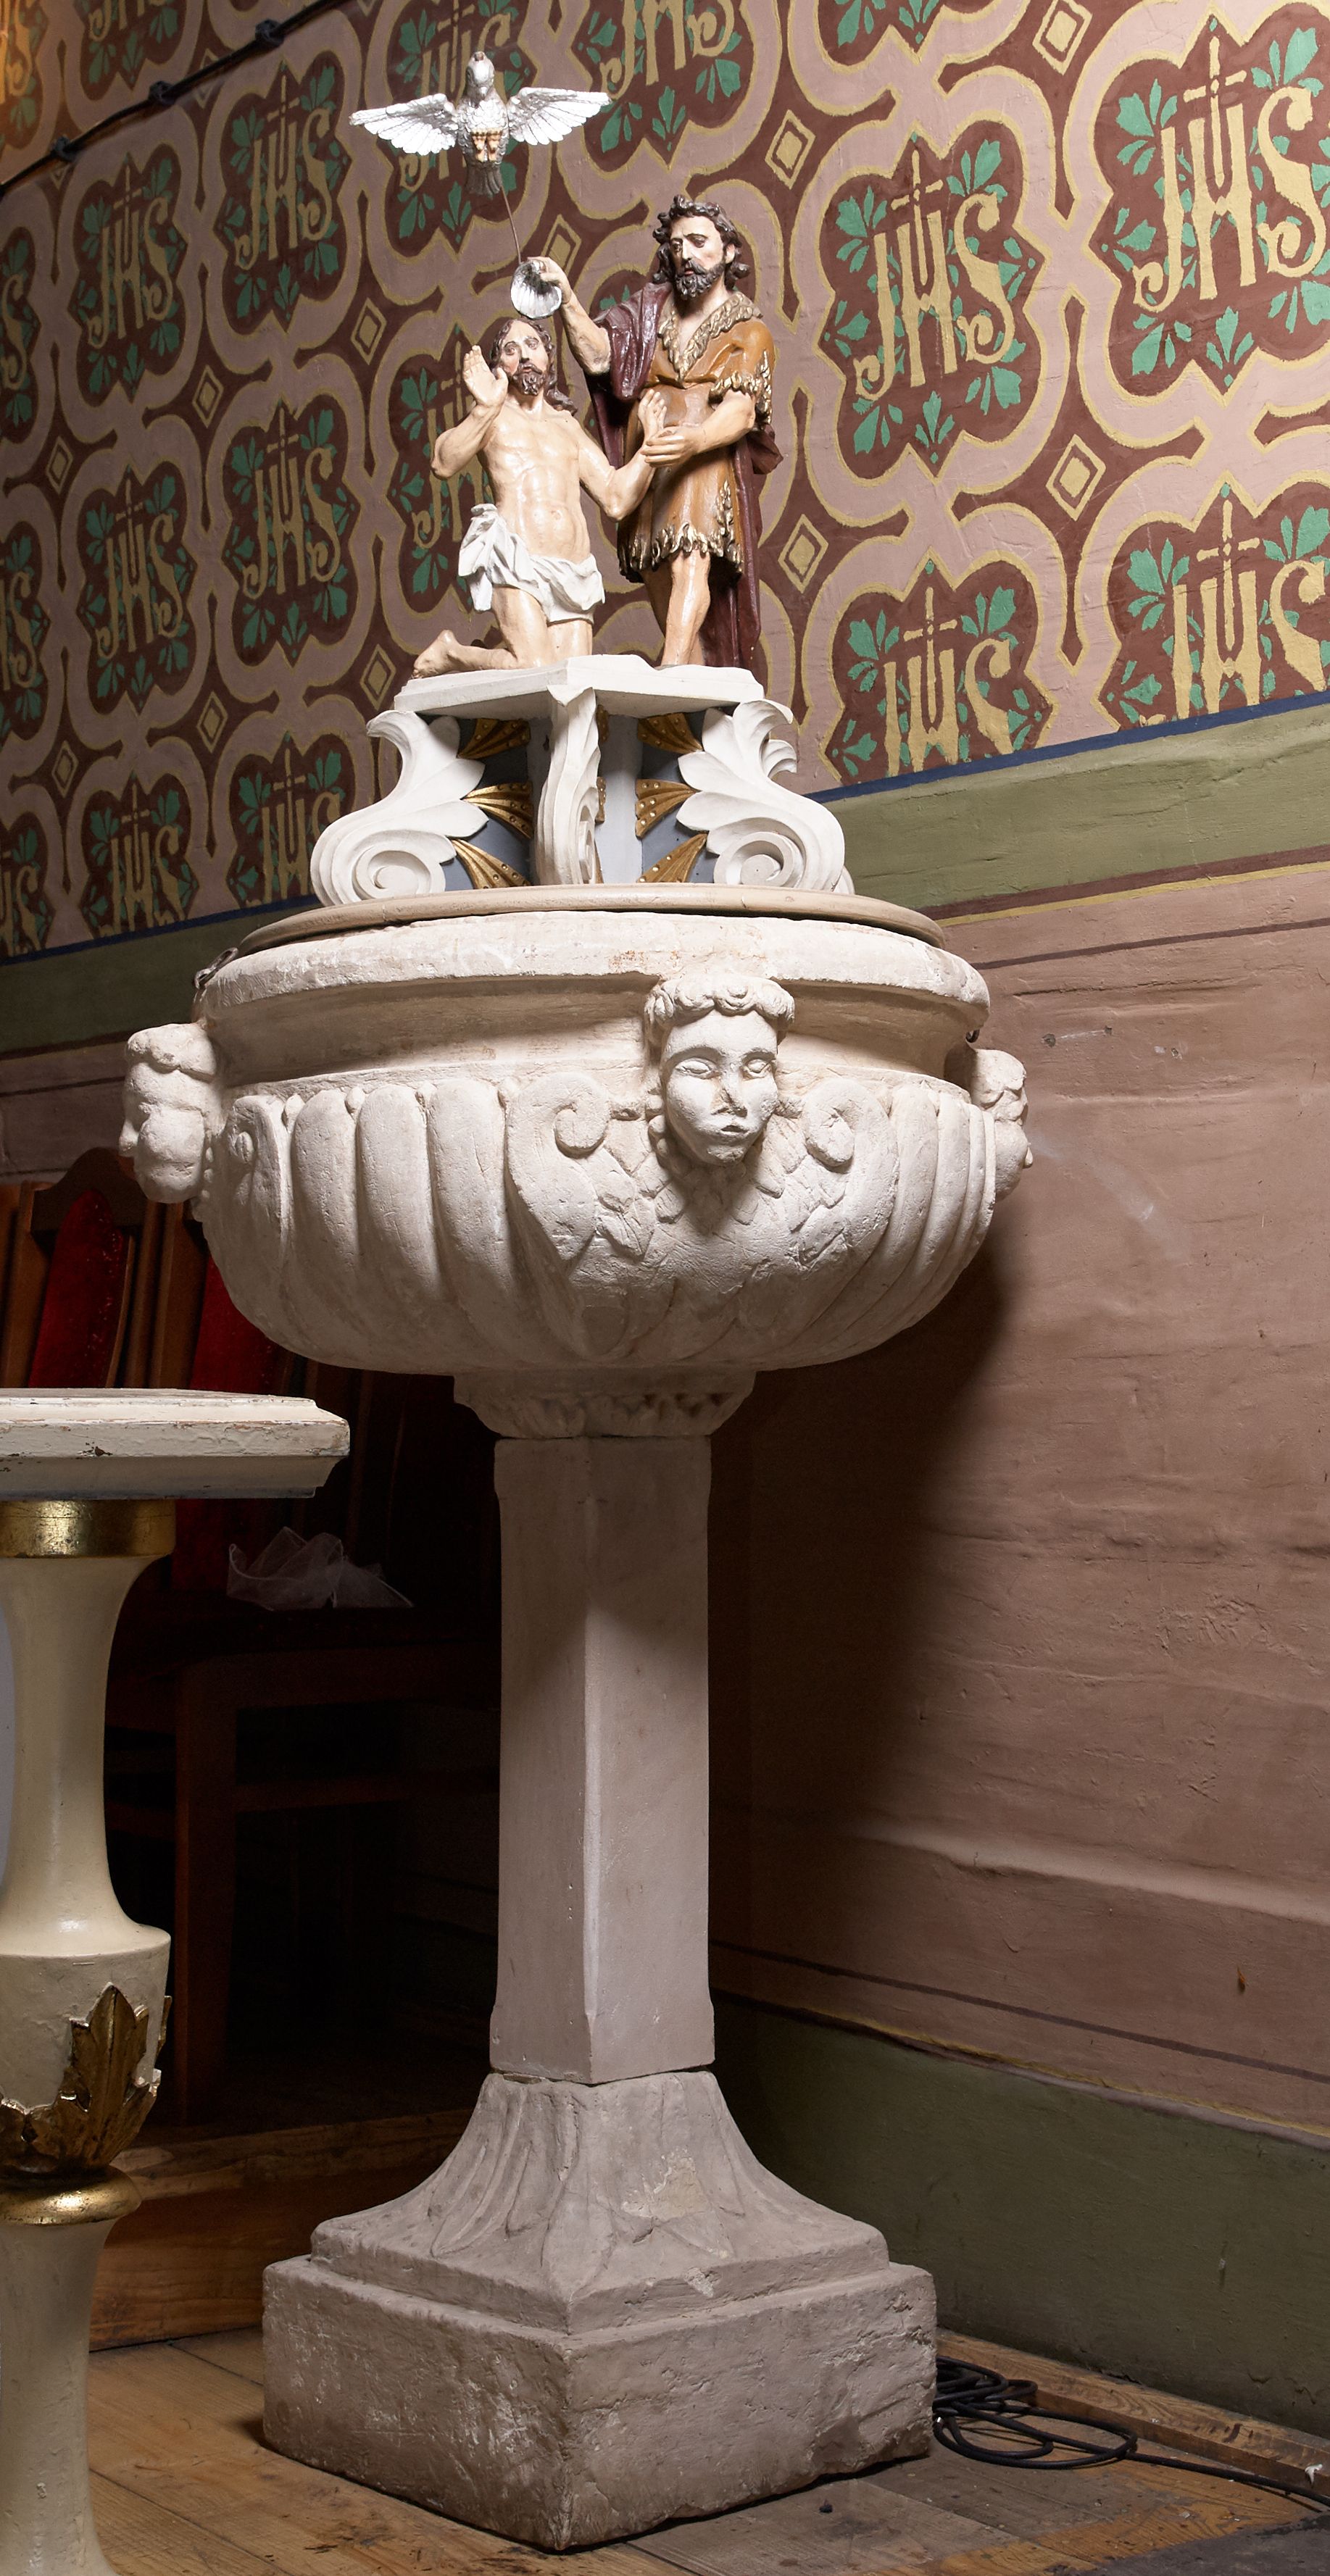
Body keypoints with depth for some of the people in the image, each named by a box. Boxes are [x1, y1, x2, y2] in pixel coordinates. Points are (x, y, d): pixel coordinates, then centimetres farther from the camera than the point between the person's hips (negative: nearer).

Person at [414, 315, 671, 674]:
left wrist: (649, 446, 8)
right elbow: (445, 464, -9)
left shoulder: (567, 425, 26)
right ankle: (448, 651, 4)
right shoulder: (494, 415, 11)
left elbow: (615, 500, 21)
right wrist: (486, 408, -21)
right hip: (518, 563, -5)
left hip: (572, 575, 5)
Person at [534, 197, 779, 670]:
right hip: (643, 468, 5)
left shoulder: (748, 331, 7)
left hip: (705, 466, -5)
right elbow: (598, 355, 4)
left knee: (689, 562, -27)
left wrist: (695, 440, -31)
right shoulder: (650, 308, 19)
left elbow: (741, 409, -10)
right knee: (658, 579, 1)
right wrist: (567, 297, -12)